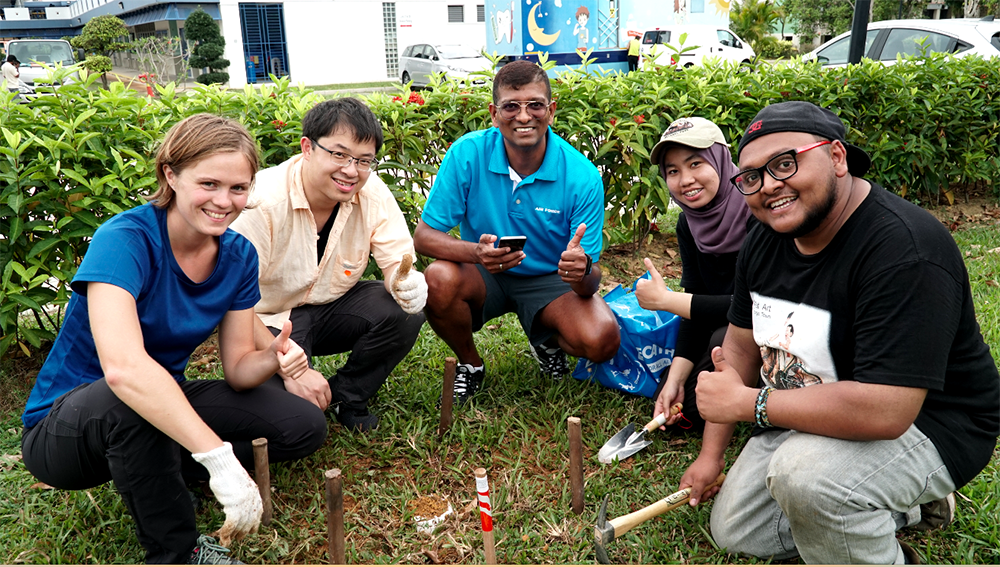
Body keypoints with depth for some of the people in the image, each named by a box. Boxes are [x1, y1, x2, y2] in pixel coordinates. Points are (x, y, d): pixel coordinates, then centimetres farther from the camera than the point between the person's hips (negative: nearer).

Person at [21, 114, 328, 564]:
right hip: (66, 426, -5)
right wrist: (219, 456, -46)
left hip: (166, 407, 5)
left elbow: (237, 368, -5)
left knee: (305, 426, -8)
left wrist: (273, 359, -29)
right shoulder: (125, 240, -27)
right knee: (128, 400, -40)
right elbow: (122, 366, -44)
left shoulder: (239, 255, -8)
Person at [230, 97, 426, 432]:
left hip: (333, 306, 5)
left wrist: (408, 283, -39)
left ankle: (346, 395, 1)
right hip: (271, 322, -4)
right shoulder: (261, 201, -27)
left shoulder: (373, 194, -13)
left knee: (404, 313, -23)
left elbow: (398, 264, -12)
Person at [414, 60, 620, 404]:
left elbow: (590, 281, -17)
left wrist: (583, 270, -43)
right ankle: (470, 363, 1)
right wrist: (477, 252, -38)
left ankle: (547, 342, 12)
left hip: (549, 280, 0)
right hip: (484, 276, 1)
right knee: (438, 280, -32)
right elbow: (424, 235, -17)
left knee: (602, 340, -27)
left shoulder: (582, 176, -19)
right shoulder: (467, 154, -18)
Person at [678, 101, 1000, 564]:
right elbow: (741, 344, 3)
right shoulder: (767, 236, -4)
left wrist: (745, 402, -26)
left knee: (803, 473, -38)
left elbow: (885, 410, -37)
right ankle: (901, 507, 21)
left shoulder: (905, 249, -31)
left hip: (921, 422, -8)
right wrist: (711, 454, 4)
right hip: (804, 417, 8)